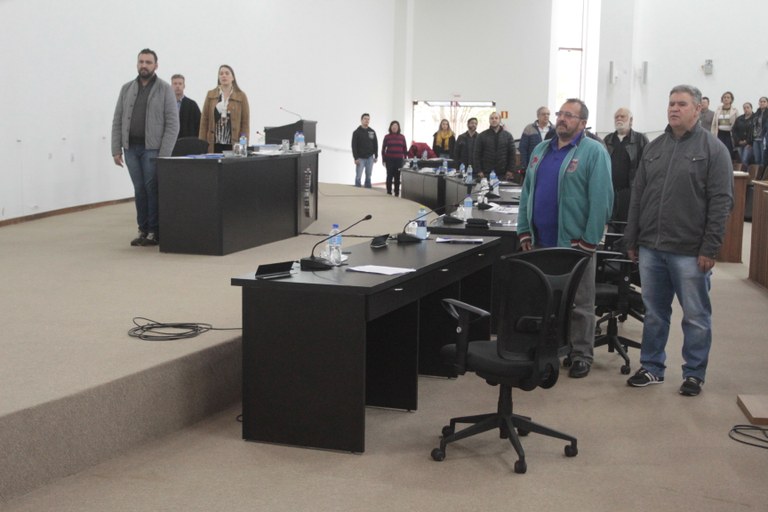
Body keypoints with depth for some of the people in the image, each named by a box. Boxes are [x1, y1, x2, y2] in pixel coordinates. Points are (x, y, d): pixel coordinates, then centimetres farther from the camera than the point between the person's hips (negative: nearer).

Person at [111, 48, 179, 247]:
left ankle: (155, 232, 3)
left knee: (152, 190, -4)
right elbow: (117, 121, 10)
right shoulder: (127, 89, 10)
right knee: (139, 190, 8)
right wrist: (116, 149, 2)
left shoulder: (165, 89, -2)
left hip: (152, 148, -4)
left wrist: (164, 154, -14)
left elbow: (172, 124, -7)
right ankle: (143, 230, 14)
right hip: (131, 148, 4)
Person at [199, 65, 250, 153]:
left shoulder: (241, 96, 5)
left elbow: (245, 122, 3)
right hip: (214, 145, 1)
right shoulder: (211, 95, 11)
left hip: (233, 145, -1)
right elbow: (204, 121, 9)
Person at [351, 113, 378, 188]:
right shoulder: (356, 132, -4)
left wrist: (376, 156, 5)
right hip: (360, 158, -3)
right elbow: (354, 146, -8)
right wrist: (356, 158, -14)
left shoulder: (372, 132, 8)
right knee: (358, 177, -3)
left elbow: (375, 145, 11)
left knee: (368, 176, 8)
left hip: (370, 158, 3)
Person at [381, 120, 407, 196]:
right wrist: (383, 159, -2)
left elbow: (405, 148, 10)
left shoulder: (402, 137, 7)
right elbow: (383, 148, 3)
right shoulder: (387, 137, 3)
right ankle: (389, 192, 5)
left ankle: (397, 193, 10)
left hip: (399, 160, 1)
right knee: (389, 176, -1)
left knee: (397, 177, 4)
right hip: (389, 160, -1)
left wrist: (405, 158, 4)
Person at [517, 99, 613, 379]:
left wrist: (589, 241, -17)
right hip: (540, 241, 6)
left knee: (579, 303, 4)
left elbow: (601, 199, -13)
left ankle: (581, 355, 14)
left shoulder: (594, 152, -7)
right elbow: (526, 193, 16)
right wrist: (524, 231, 8)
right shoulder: (541, 150, 14)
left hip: (574, 242, -6)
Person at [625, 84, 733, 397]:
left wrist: (710, 248, -14)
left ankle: (694, 374, 17)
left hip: (690, 252, -5)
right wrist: (632, 240, 10)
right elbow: (638, 196, 14)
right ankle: (652, 368, 24)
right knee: (654, 313, 13)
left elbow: (721, 202, -9)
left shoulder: (713, 149, -5)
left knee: (696, 317, 5)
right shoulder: (654, 148, 11)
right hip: (651, 248, 5)